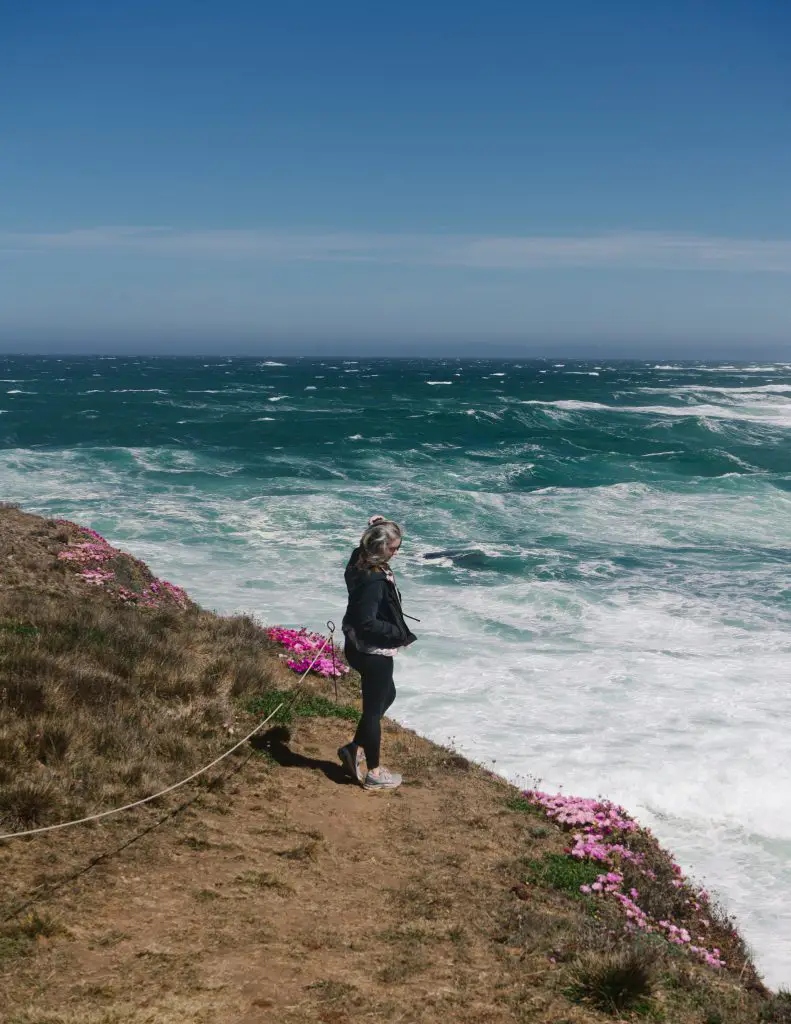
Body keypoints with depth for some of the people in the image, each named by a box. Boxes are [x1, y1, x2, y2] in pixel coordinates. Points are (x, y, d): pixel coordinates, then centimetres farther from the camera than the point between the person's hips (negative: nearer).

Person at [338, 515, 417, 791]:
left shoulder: (363, 565, 1)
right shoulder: (373, 579, -27)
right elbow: (368, 623, -28)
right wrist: (401, 634, -18)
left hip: (363, 649, 9)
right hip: (373, 652, -9)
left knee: (386, 695, 27)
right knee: (374, 707, 6)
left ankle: (354, 747, 32)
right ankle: (373, 772, 21)